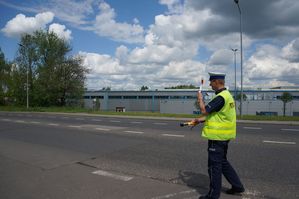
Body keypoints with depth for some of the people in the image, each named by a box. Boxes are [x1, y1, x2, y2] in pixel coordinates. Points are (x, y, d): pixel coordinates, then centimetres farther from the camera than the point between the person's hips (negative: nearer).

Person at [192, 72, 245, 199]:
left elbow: (204, 111, -24)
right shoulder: (227, 95, 12)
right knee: (222, 161, 23)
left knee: (214, 165, 2)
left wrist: (200, 99, -6)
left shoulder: (220, 97, -22)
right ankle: (237, 186, 32)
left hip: (217, 136, -10)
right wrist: (200, 120, 11)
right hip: (223, 136, 10)